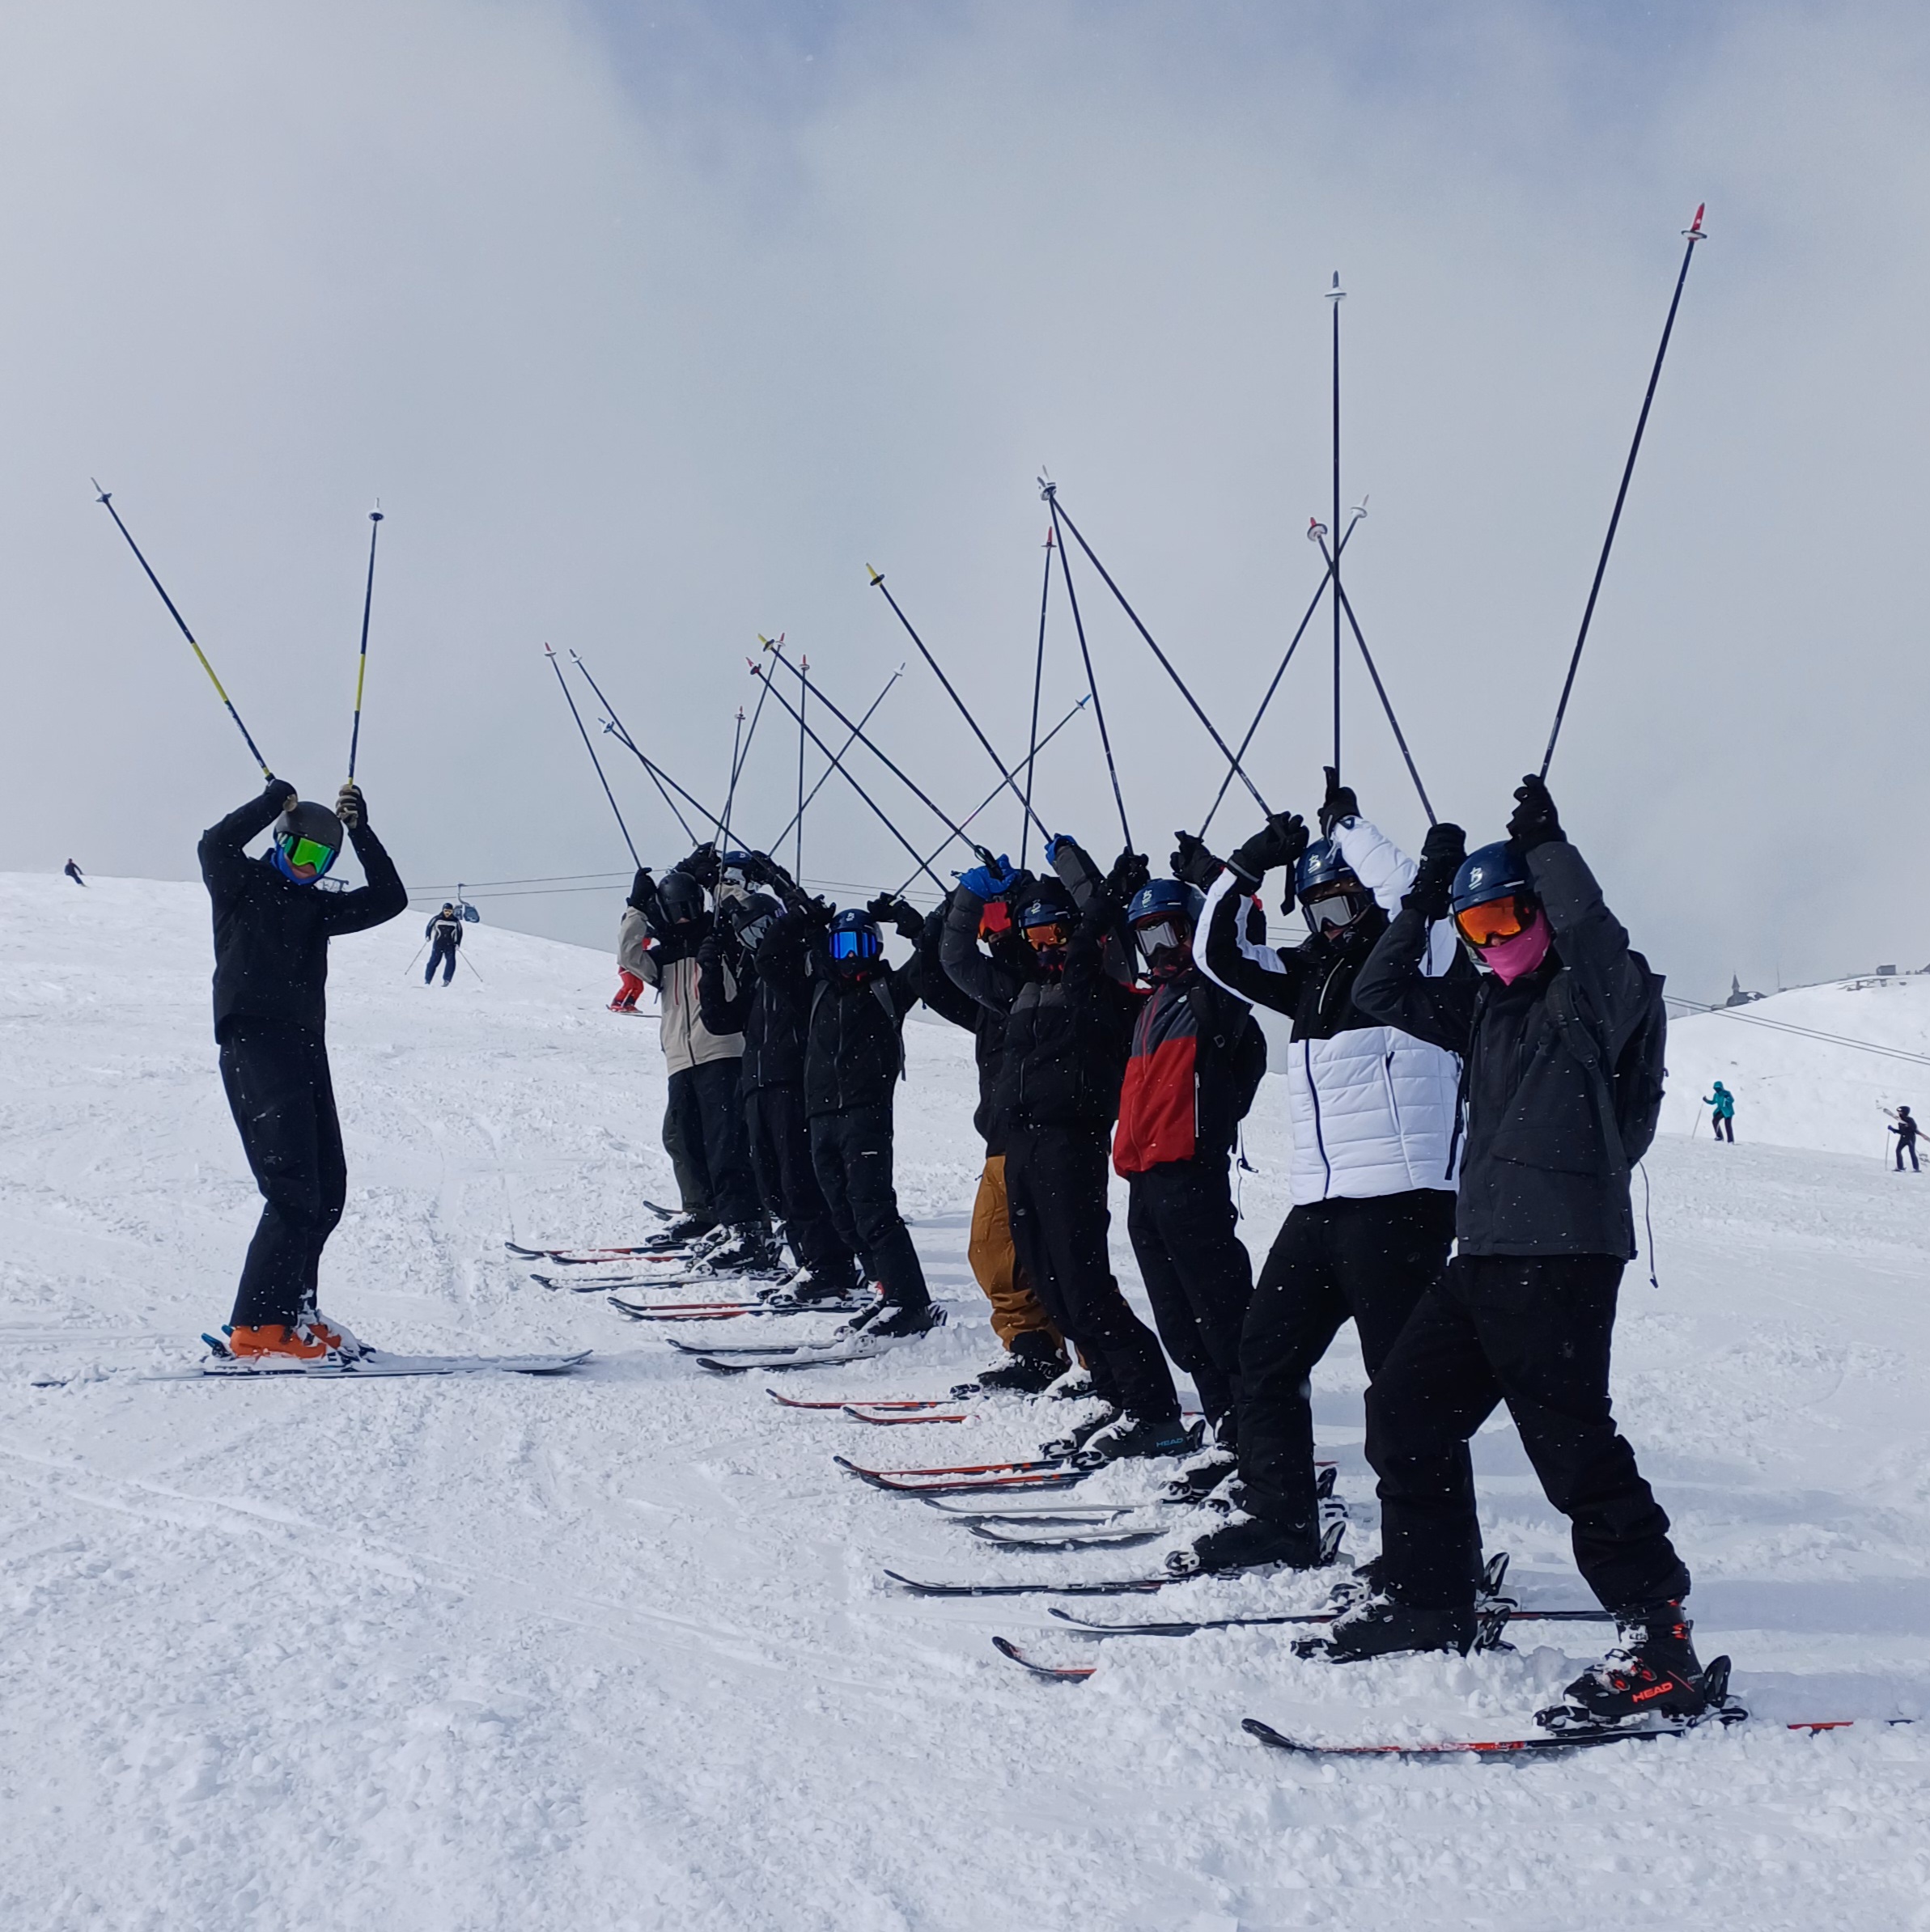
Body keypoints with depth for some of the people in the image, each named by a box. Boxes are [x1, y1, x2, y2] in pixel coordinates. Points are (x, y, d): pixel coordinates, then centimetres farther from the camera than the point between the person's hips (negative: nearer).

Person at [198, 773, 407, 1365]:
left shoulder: (317, 907, 23)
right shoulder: (241, 885, 6)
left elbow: (389, 899, 15)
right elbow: (216, 845, -15)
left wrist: (361, 832, 8)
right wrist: (274, 801, -9)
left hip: (305, 1047, 8)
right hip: (253, 1043, -8)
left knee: (327, 1188, 5)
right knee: (294, 1188, -17)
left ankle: (293, 1314, 15)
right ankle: (258, 1329, -18)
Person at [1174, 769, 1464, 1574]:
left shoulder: (1419, 958, -3)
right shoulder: (1313, 972, 18)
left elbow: (1413, 899, -22)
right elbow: (1223, 957, 20)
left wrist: (1347, 826, -10)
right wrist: (1238, 872, 9)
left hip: (1400, 1199, -8)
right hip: (1321, 1203, 8)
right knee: (1267, 1352, 11)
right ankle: (1277, 1516, 23)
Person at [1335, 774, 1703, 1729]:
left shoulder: (1597, 996, -4)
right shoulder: (1486, 1009, 19)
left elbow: (1595, 939, -26)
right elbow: (1382, 993, 20)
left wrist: (1545, 847, -19)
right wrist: (1424, 900, 11)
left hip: (1563, 1251, -9)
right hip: (1485, 1251, 9)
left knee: (1570, 1437, -15)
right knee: (1405, 1409, 14)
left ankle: (1658, 1645, -13)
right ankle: (1425, 1597, 27)